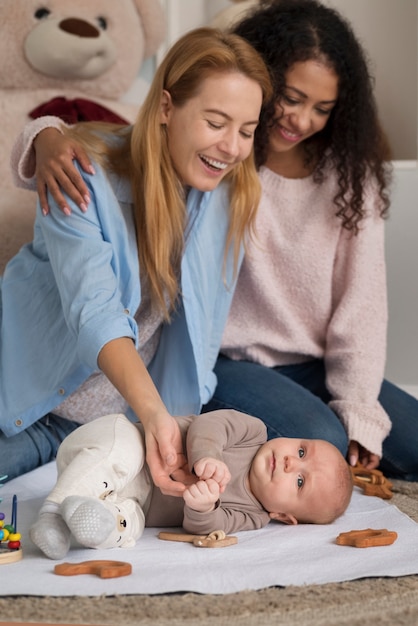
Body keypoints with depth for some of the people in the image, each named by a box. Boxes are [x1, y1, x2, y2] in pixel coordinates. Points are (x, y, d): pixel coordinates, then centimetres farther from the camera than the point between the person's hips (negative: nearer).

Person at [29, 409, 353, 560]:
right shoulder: (253, 431, -5)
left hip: (135, 501, 1)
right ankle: (54, 509, -38)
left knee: (128, 526, -32)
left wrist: (204, 509, -42)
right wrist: (205, 457, -37)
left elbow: (200, 528, -18)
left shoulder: (251, 518, -4)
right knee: (121, 442, -35)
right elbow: (206, 425, -16)